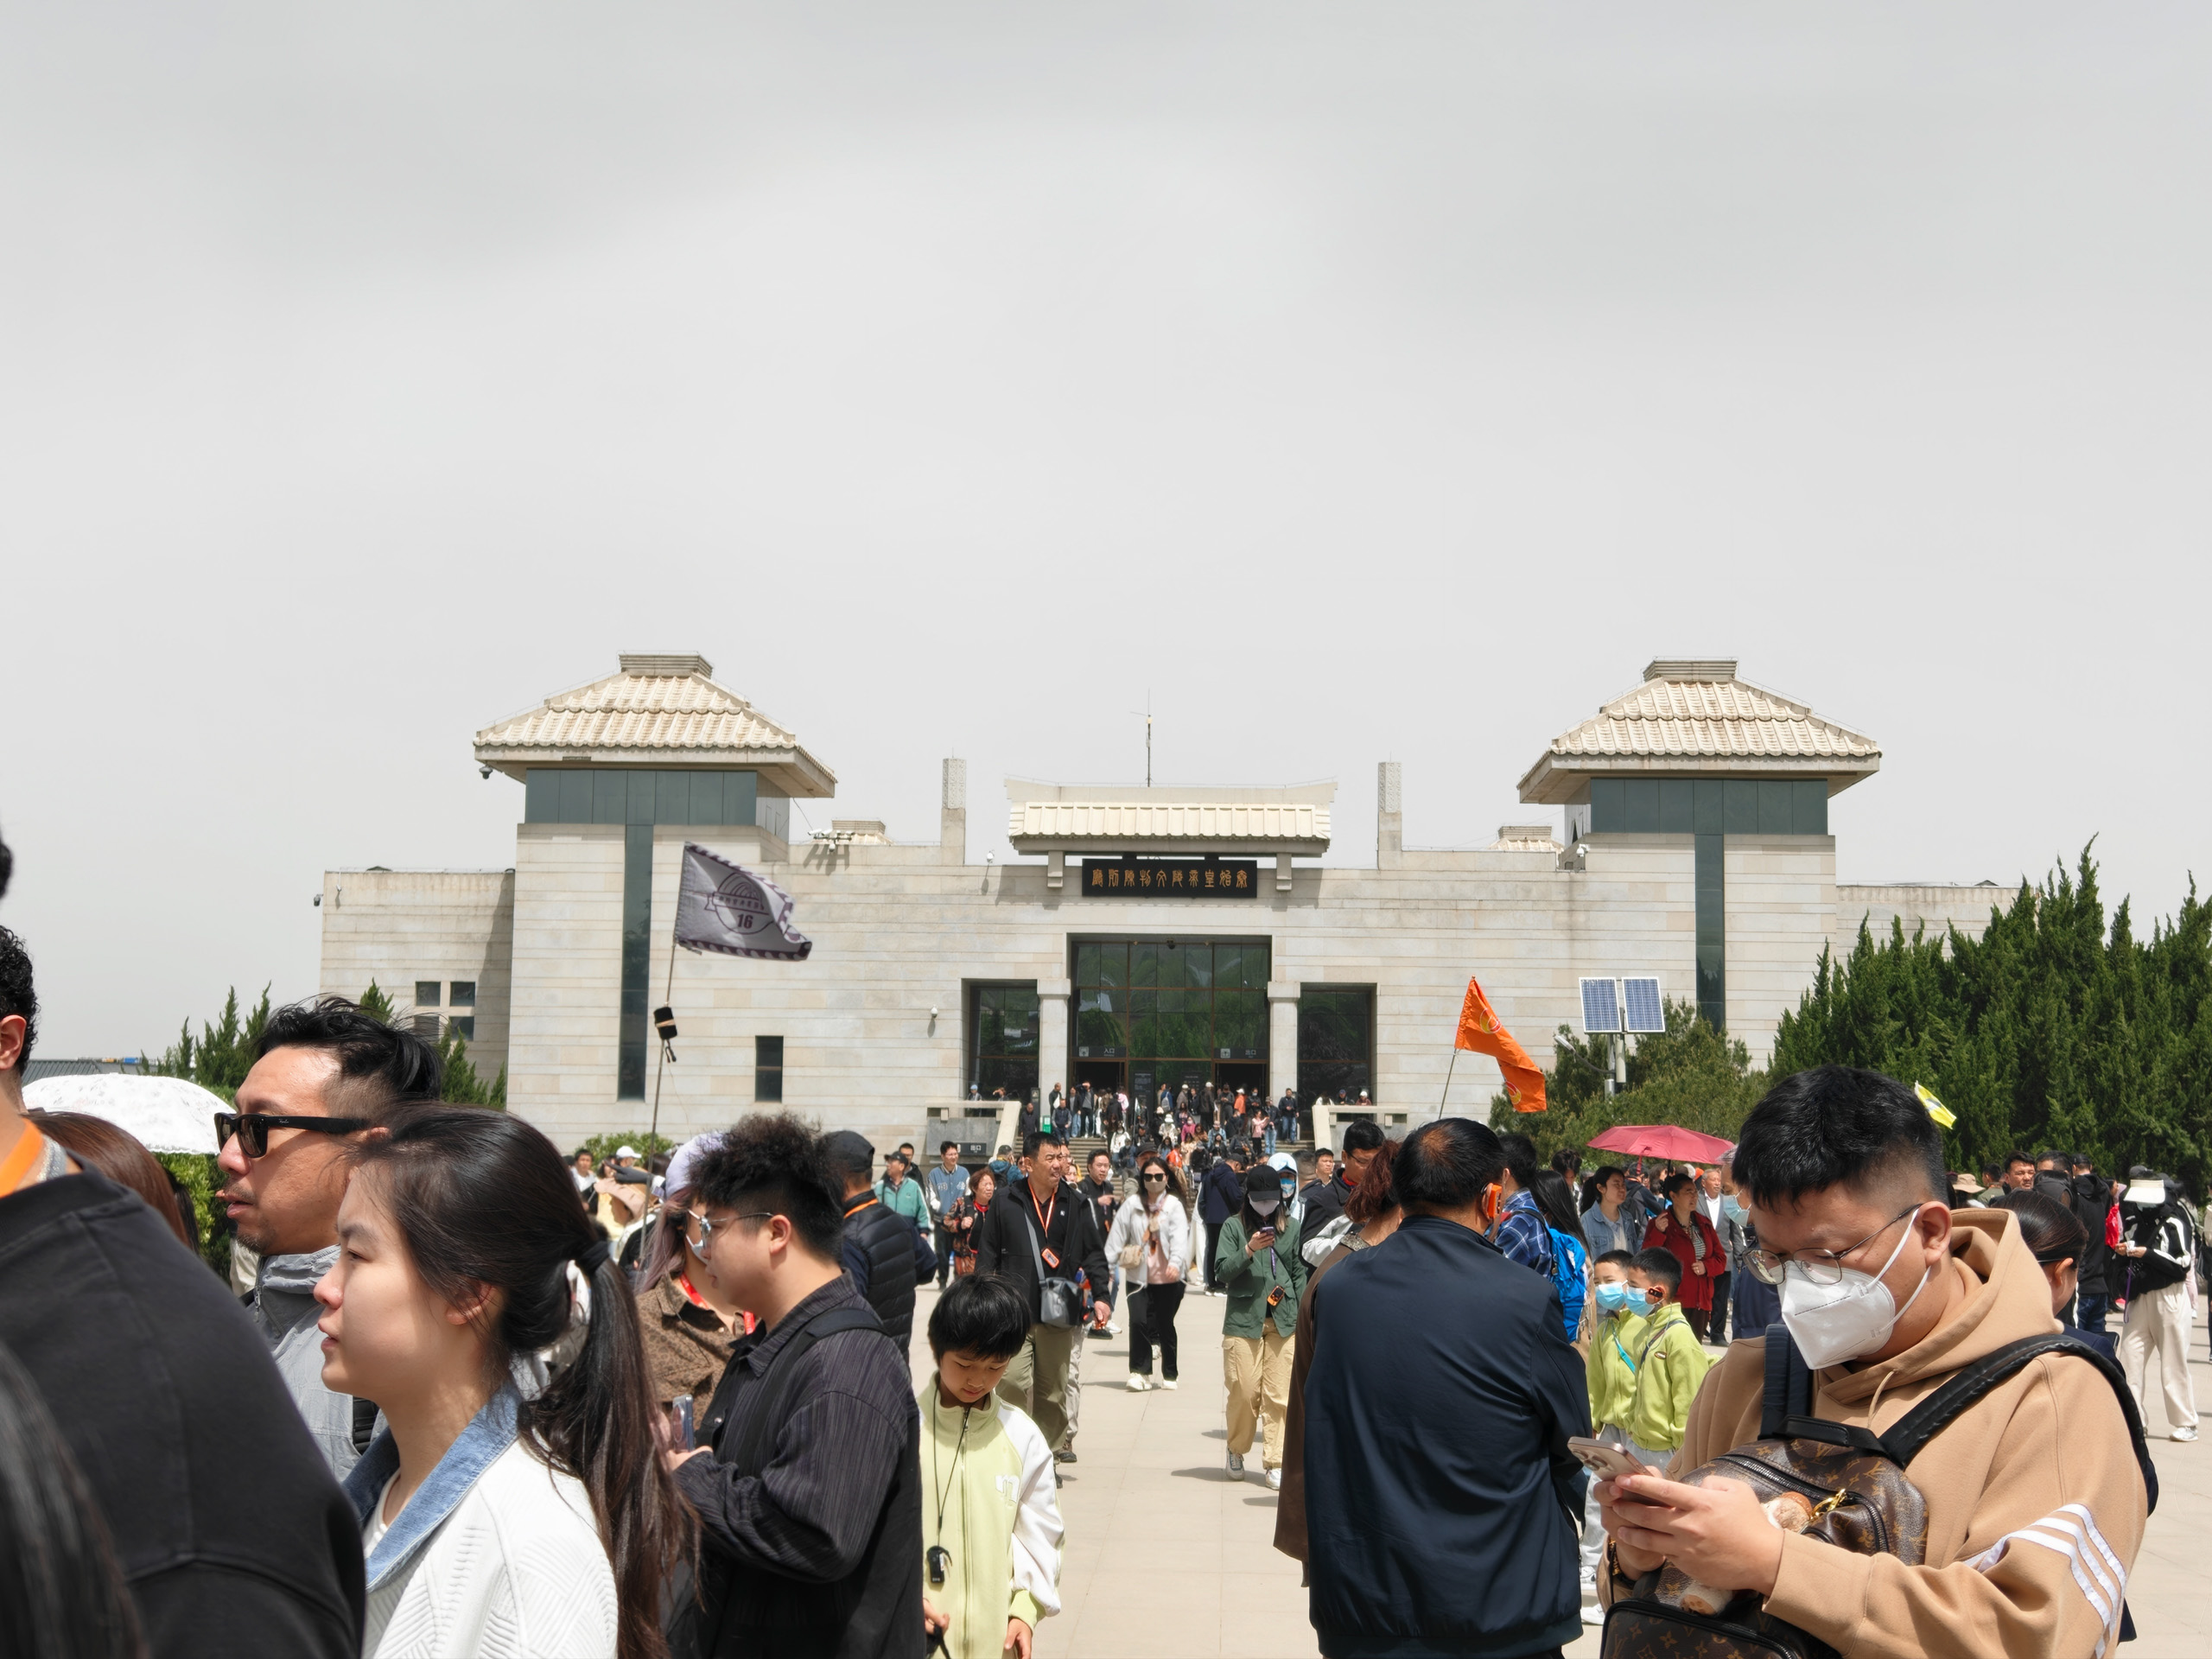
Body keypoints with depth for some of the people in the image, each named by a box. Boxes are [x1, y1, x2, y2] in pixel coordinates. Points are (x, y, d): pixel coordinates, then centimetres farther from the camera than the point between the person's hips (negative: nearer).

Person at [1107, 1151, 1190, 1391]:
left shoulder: (1174, 1205, -1)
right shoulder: (1132, 1203, 4)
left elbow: (1179, 1237, -15)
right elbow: (1118, 1235, 1)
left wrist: (1176, 1262, -31)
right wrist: (1105, 1264, -7)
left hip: (1167, 1277, -1)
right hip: (1138, 1275, 1)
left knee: (1165, 1325, 6)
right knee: (1138, 1322, -12)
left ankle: (1169, 1374, 21)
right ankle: (1139, 1372, -1)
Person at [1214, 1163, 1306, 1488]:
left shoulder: (1291, 1228, 11)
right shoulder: (1234, 1226, 5)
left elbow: (1300, 1274, 13)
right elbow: (1221, 1271, -2)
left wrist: (1303, 1316, 6)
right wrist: (1249, 1250, -16)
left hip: (1283, 1321, 2)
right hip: (1243, 1319, -1)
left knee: (1280, 1395, -4)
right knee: (1244, 1393, -1)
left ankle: (1275, 1462, 2)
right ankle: (1237, 1450, 22)